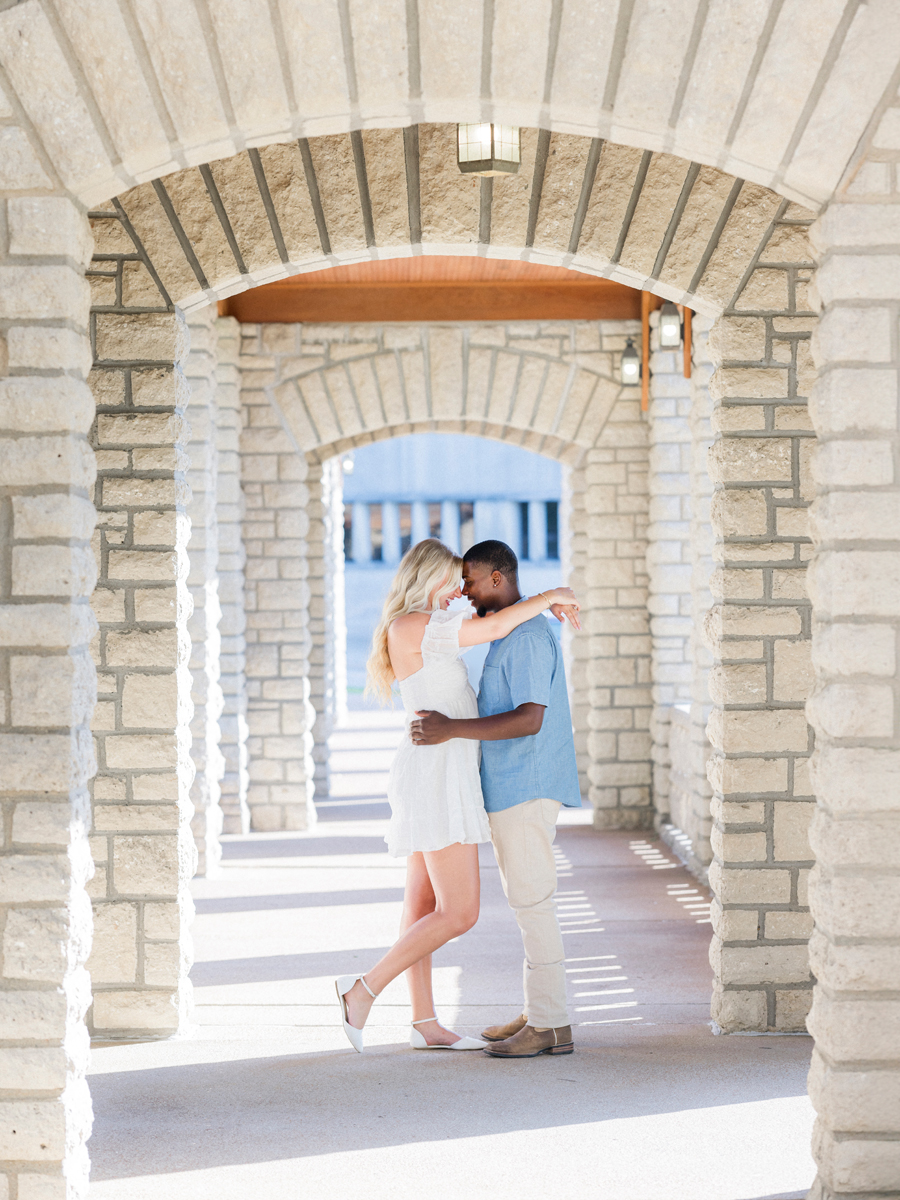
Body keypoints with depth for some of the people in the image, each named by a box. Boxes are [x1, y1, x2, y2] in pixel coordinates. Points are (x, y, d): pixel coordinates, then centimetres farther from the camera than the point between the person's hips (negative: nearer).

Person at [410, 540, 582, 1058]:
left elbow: (530, 719, -26)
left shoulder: (528, 636, -17)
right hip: (510, 787, 11)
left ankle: (552, 1026, -4)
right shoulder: (511, 632, 16)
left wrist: (452, 729, -27)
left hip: (527, 787, -11)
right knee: (528, 901, 13)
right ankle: (540, 1013, 19)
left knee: (533, 900, -7)